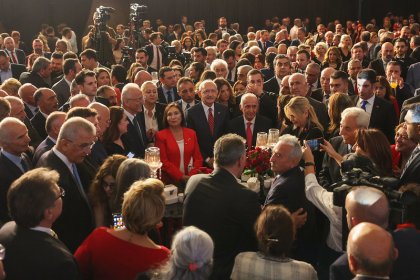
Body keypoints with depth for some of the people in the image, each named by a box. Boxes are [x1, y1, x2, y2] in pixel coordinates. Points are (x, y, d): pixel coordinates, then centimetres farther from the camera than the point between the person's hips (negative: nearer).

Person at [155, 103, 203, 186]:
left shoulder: (191, 133, 11)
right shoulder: (161, 136, 0)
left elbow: (198, 157, 9)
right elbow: (163, 161, -5)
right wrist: (181, 176, -14)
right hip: (170, 181, -3)